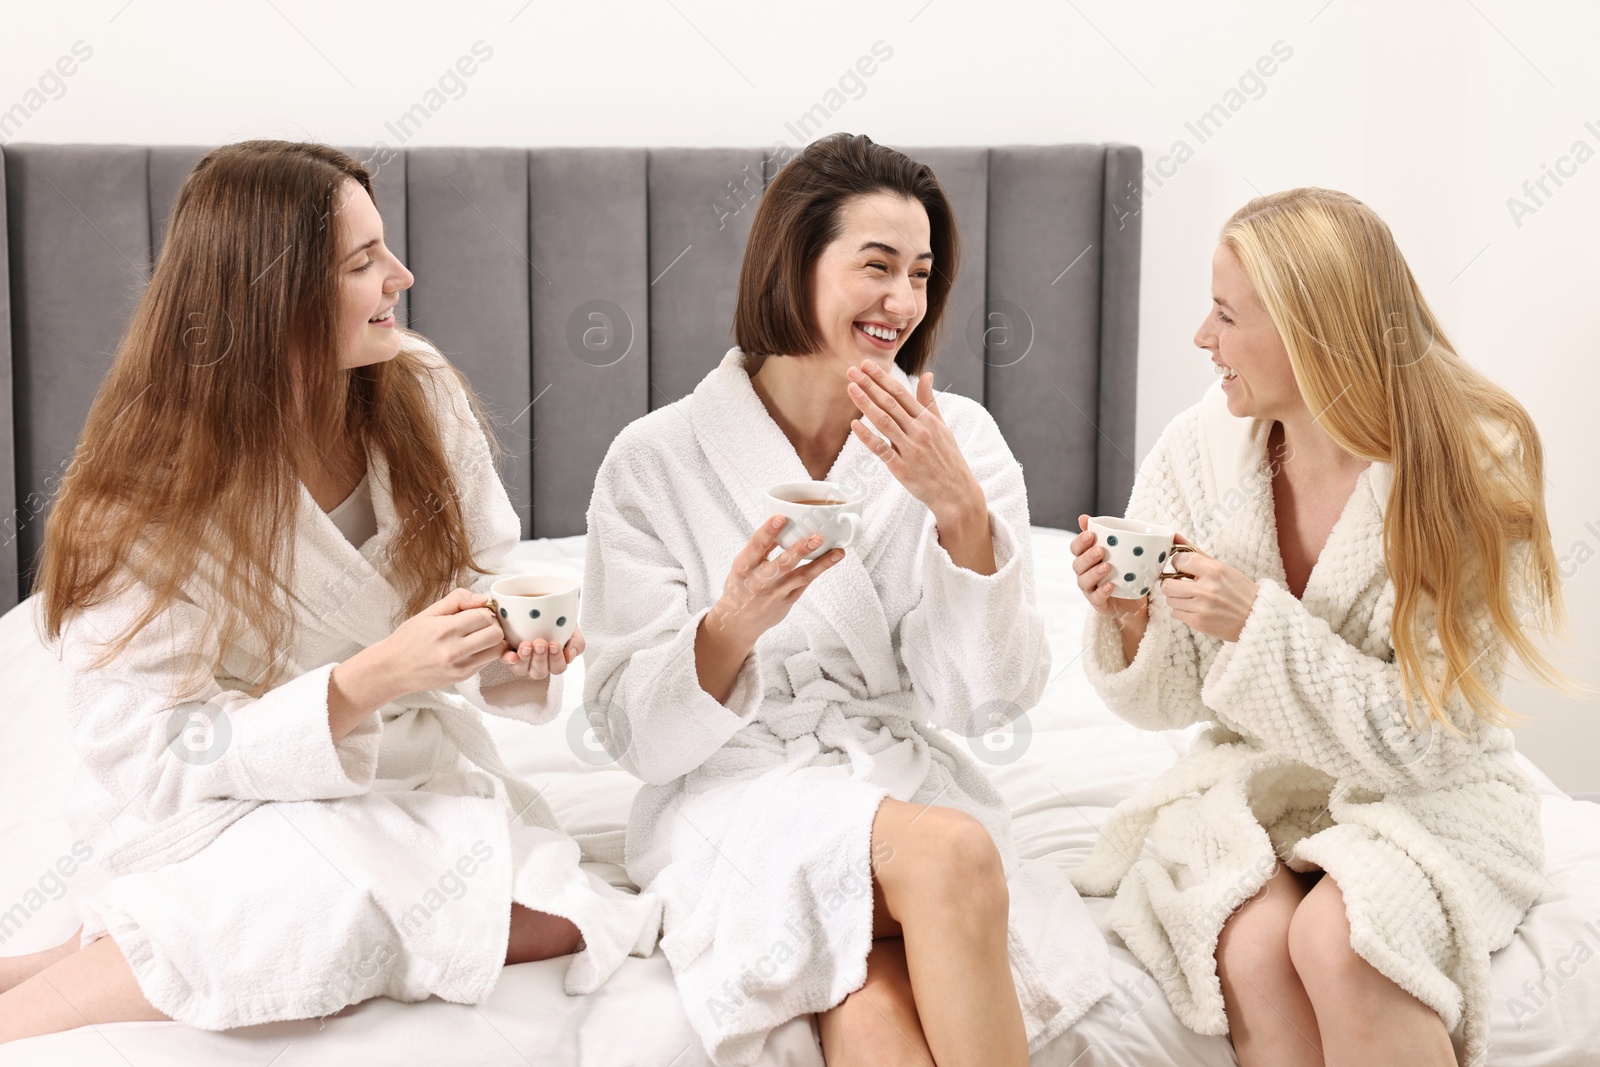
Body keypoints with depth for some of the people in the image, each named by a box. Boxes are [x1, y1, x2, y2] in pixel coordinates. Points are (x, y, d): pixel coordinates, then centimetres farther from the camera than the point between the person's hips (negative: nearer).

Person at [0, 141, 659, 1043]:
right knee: (340, 907, -36)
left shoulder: (421, 393, -5)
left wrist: (521, 649, -18)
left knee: (567, 924, -19)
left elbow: (491, 578, 6)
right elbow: (155, 757, -18)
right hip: (233, 814, -6)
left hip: (412, 783, 6)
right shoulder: (151, 493, -17)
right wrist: (368, 681, -30)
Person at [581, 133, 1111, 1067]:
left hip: (911, 783, 2)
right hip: (737, 792, -1)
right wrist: (732, 625, -24)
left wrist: (961, 510, -16)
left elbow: (990, 701, -3)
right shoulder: (657, 461, -3)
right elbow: (635, 733, -4)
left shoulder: (960, 439, 3)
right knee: (951, 852, -32)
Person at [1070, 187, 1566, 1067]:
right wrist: (1129, 623, -20)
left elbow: (1421, 737, -16)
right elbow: (1169, 700, 2)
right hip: (1249, 779, 3)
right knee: (1254, 947, -28)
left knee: (1337, 938, -32)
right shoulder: (1198, 452, -7)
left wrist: (1259, 624, -26)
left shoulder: (1473, 469, -15)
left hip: (1422, 797, -2)